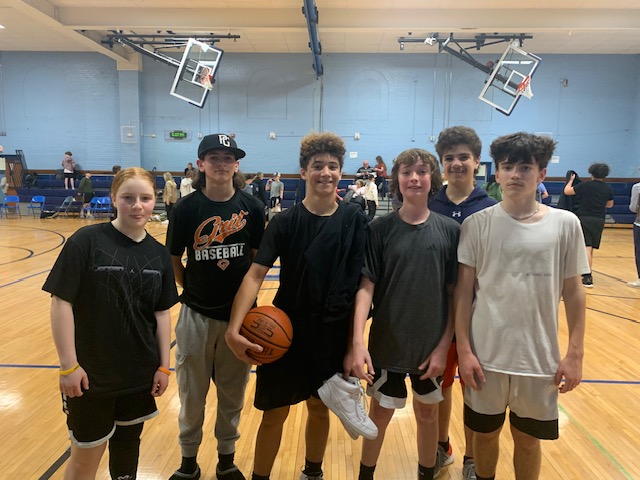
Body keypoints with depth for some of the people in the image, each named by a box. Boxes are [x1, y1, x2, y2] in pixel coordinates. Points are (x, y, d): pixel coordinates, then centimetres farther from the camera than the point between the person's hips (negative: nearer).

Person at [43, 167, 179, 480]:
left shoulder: (159, 254, -1)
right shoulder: (86, 241, -15)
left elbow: (162, 313, 3)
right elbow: (61, 303, -13)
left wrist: (164, 366, 2)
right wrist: (68, 365, -14)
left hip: (140, 372, 4)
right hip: (91, 372, -4)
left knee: (128, 445, 21)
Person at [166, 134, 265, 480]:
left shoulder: (251, 206, -6)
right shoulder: (187, 207, -9)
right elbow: (173, 259, 1)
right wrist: (191, 288, 0)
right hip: (197, 314, -1)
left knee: (233, 393, 16)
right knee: (191, 394, 14)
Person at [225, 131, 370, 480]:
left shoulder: (354, 220, -4)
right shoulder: (285, 222, -8)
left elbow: (362, 279, -1)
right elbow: (255, 274, -15)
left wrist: (357, 340, -4)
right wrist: (234, 328, -28)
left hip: (334, 333, 2)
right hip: (287, 330, -1)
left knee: (319, 408, 18)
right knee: (274, 412, 8)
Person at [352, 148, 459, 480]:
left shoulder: (450, 230, -4)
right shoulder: (380, 229, -7)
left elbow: (455, 293, -2)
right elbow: (365, 287, -11)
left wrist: (444, 346, -6)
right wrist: (357, 341, -20)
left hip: (432, 343, 1)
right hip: (387, 341, -1)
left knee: (427, 413, 18)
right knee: (380, 412, 14)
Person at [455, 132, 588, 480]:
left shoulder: (565, 224, -3)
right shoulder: (477, 224, -6)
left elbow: (572, 292, 2)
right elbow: (463, 291, -4)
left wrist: (575, 354, -1)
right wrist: (464, 350, -7)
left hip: (539, 357, 1)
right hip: (486, 355, 0)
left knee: (528, 438, 17)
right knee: (485, 433, 17)